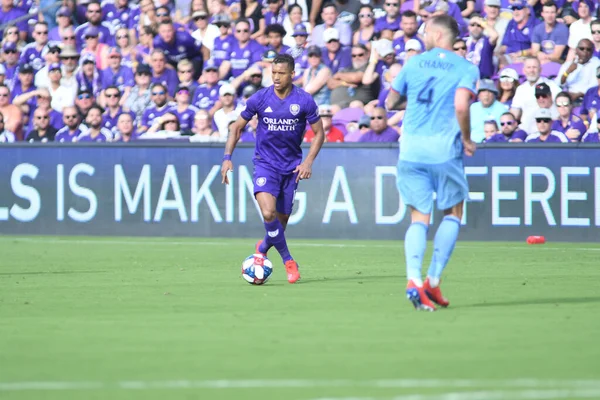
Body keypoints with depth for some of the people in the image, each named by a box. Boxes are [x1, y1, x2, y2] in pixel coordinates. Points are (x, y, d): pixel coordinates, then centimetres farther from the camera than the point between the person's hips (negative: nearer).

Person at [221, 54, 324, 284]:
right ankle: (288, 261, -8)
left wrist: (308, 162, -11)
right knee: (268, 213, -23)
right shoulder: (260, 99, -7)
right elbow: (237, 127, 5)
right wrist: (227, 157, -5)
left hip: (291, 167, 1)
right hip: (265, 163, -1)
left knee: (282, 218, 8)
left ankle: (263, 247, 41)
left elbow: (319, 133, 2)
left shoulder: (304, 101, -8)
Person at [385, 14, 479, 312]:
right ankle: (433, 281, 3)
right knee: (453, 212, 14)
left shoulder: (413, 64, 9)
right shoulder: (465, 69, 0)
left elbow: (390, 102, 16)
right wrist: (466, 139, -2)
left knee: (419, 218, 6)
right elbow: (461, 106, -16)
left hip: (411, 149, 2)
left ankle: (413, 279, -15)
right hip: (444, 148, -2)